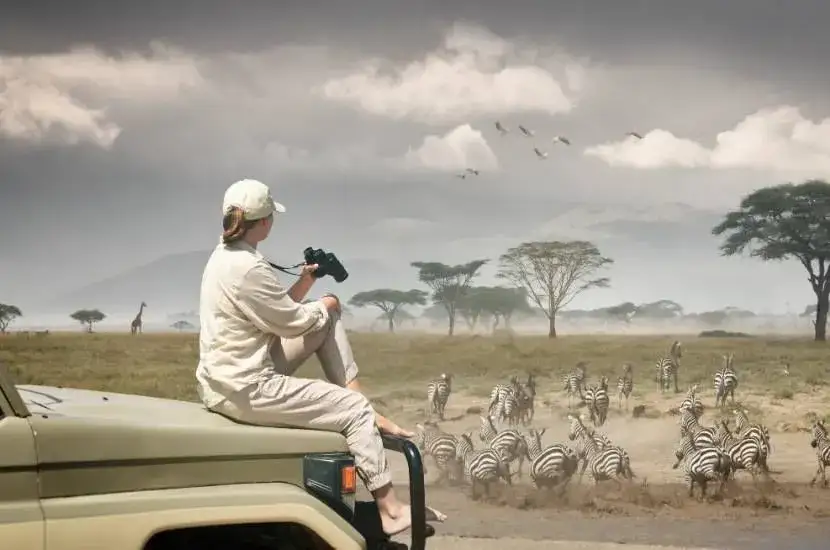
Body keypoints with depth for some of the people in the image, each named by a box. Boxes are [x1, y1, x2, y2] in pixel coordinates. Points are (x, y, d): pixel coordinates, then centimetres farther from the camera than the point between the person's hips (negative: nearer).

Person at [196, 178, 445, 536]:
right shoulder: (247, 268, -24)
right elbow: (294, 322, -13)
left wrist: (305, 283, 7)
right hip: (246, 390, -10)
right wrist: (325, 304, 5)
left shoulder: (224, 256, 8)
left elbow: (278, 312, 16)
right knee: (354, 409, -4)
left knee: (327, 321, 13)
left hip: (228, 378, 10)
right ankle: (389, 509, -1)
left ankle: (364, 411, 14)